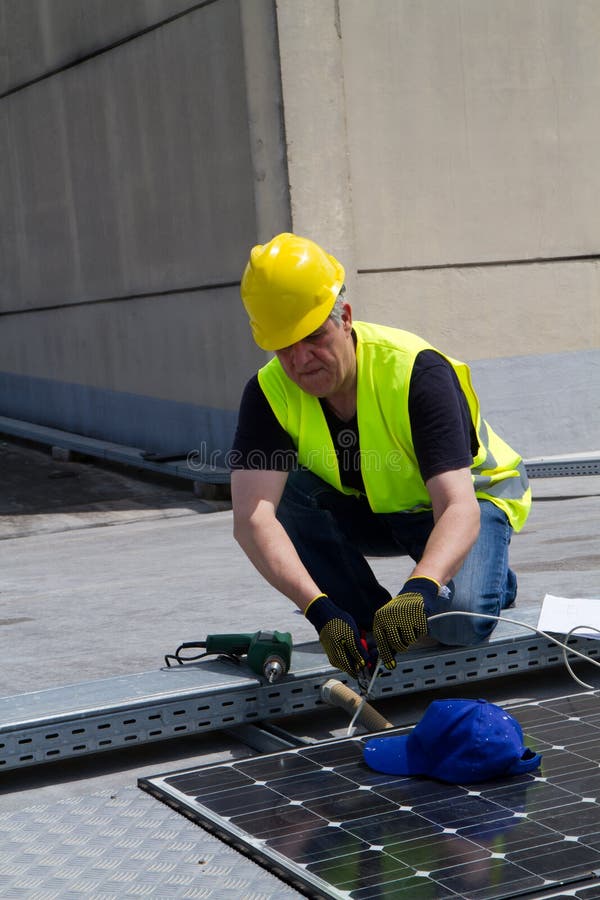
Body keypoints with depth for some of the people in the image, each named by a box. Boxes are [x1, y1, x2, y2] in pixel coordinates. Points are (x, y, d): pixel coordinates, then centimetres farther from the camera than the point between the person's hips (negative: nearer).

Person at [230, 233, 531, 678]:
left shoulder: (418, 373, -32)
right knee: (285, 490, -26)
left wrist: (419, 589, -60)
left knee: (456, 620, -32)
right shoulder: (270, 393, -22)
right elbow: (252, 520, -33)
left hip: (472, 495, -4)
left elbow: (459, 508, -40)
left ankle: (492, 579, 5)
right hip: (370, 510, 4)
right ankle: (372, 627, -9)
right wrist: (321, 610, -48)